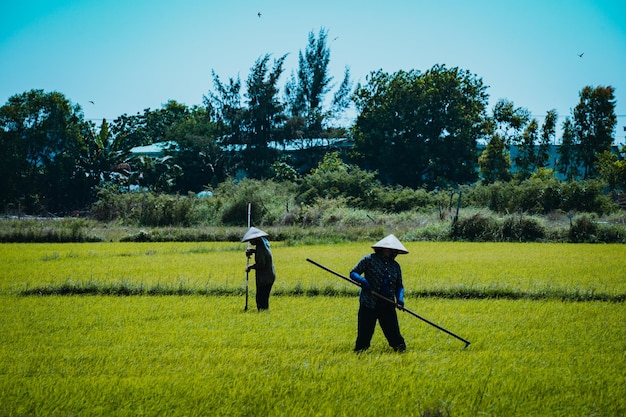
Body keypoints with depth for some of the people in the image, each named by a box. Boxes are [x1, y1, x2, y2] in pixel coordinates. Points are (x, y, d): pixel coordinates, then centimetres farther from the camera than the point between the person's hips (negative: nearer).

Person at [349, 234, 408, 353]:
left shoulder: (396, 266, 10)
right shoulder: (369, 259, -3)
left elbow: (399, 286, 17)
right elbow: (353, 273, 1)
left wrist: (400, 298, -3)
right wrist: (362, 280, -20)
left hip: (388, 305, 3)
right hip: (369, 303, -3)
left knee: (393, 329, 2)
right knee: (365, 330, 1)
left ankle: (400, 347, 14)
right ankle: (359, 350, 15)